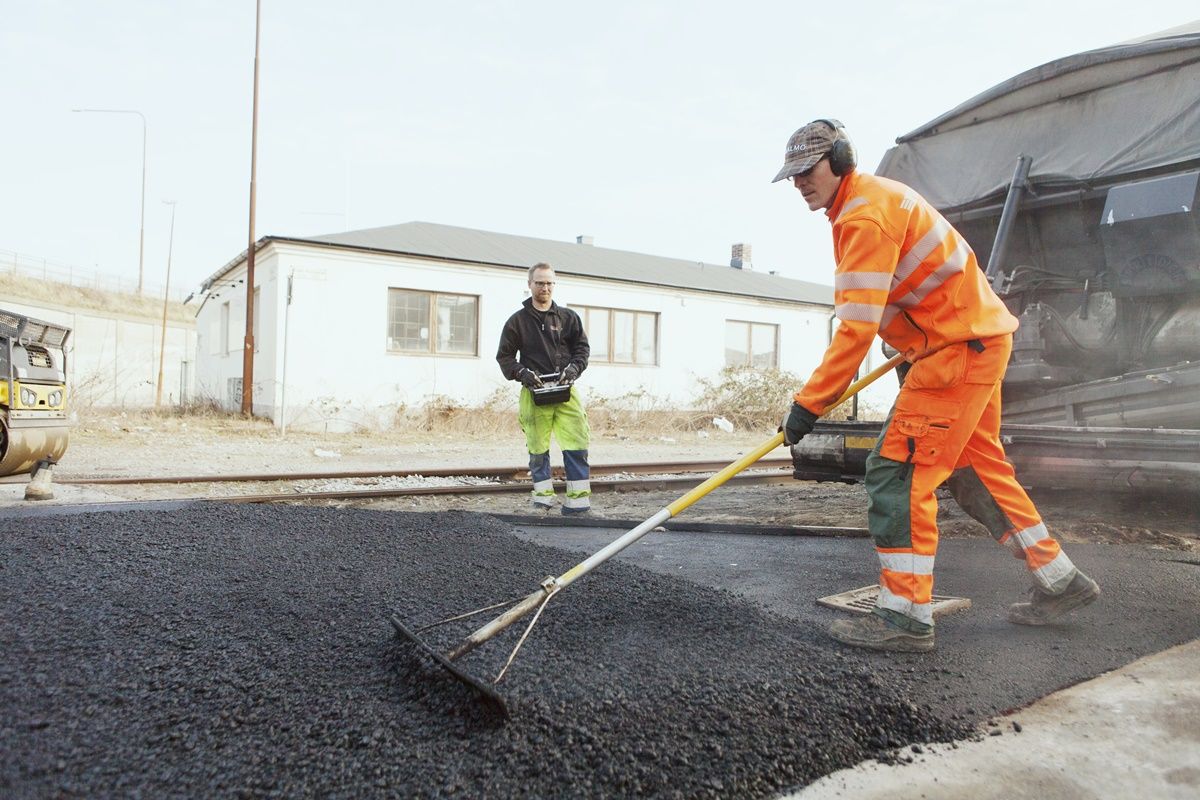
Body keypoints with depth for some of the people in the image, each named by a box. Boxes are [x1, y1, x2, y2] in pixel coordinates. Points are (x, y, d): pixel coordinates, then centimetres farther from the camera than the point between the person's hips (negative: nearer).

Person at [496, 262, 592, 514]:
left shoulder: (569, 317, 13)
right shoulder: (517, 321, 8)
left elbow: (583, 348, 14)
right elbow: (504, 356, 8)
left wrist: (574, 368, -5)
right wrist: (522, 373, -9)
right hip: (534, 392, -1)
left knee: (577, 446, -6)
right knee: (538, 449, 4)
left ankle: (578, 500, -1)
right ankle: (543, 499, 14)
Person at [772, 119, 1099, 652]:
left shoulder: (865, 215, -18)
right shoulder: (874, 199, 15)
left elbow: (856, 329, -25)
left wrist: (808, 404, -22)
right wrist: (911, 347, 23)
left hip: (959, 348, -11)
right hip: (976, 339, 11)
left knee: (897, 469, -11)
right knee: (977, 469, 18)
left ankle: (906, 617, -6)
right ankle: (1060, 582, 30)